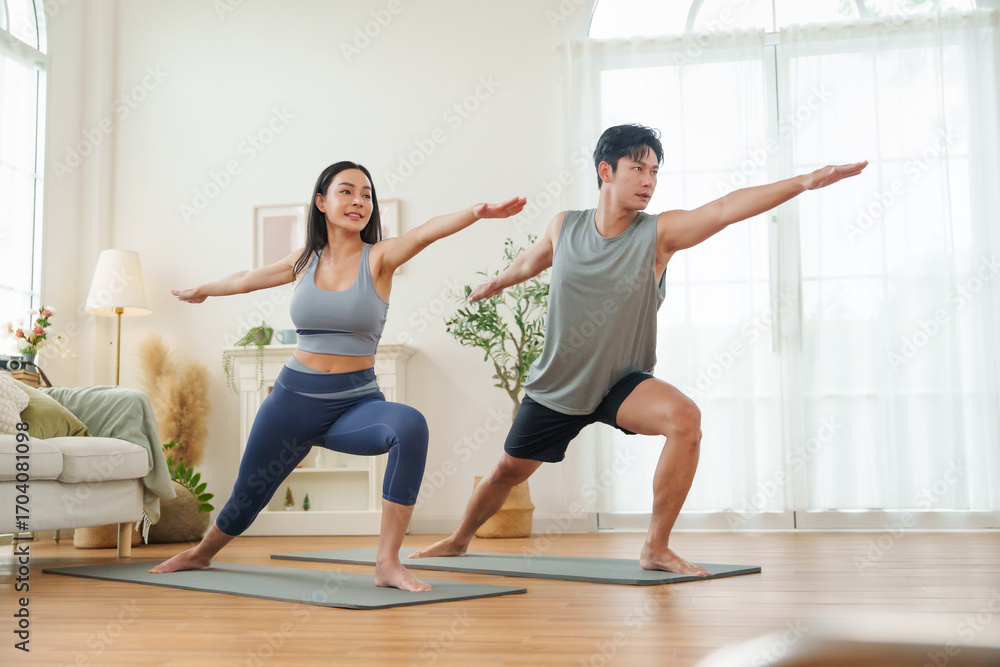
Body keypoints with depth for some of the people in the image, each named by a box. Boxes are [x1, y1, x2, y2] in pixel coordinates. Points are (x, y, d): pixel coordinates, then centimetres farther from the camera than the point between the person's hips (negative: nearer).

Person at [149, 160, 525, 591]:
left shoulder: (379, 258, -5)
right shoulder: (306, 261, 5)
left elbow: (427, 232, -26)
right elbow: (248, 279, 24)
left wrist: (476, 212, -44)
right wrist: (200, 291, 40)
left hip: (355, 402, -2)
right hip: (294, 395, 3)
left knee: (410, 426, -35)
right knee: (247, 496, 15)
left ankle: (387, 563, -28)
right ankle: (201, 553, 51)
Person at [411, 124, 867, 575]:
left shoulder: (660, 233, -15)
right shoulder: (564, 227, -7)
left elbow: (727, 208, -28)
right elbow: (531, 261, 16)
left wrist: (805, 181, -40)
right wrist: (496, 283, 35)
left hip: (622, 384, -2)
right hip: (555, 385, 2)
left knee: (684, 417, -31)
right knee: (508, 471, 15)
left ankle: (656, 548, -17)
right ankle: (459, 539, 46)